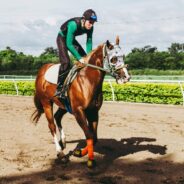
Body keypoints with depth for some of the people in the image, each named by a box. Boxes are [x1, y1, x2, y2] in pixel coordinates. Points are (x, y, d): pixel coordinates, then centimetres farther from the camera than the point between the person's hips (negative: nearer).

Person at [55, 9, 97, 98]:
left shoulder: (90, 28, -19)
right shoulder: (73, 24, -38)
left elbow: (89, 42, -11)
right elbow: (69, 44, -36)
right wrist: (79, 58, -37)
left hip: (71, 39, 7)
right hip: (62, 38, -7)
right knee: (66, 62, -23)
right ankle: (59, 89, -19)